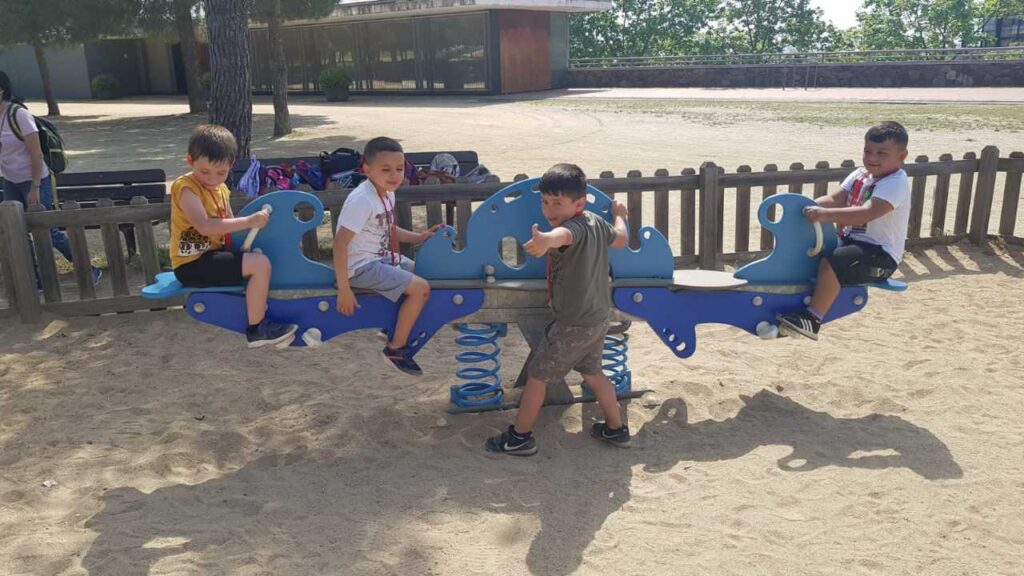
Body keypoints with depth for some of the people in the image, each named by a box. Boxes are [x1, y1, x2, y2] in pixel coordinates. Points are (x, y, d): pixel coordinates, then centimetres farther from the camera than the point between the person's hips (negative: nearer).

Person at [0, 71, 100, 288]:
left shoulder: (18, 114, -17)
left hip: (33, 181, -7)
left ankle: (90, 270, 9)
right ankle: (36, 279, 16)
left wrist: (34, 188, -18)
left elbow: (36, 153, -18)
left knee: (48, 232, -3)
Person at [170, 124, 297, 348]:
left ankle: (259, 308, 20)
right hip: (192, 264, -9)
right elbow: (204, 226, -28)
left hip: (213, 255, 9)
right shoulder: (186, 187, -15)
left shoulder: (221, 190, 12)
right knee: (261, 264, -21)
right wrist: (248, 222, -26)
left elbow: (229, 227, 15)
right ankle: (256, 330, -10)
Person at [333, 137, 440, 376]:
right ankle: (396, 348, 1)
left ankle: (400, 329, 34)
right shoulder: (362, 200, -25)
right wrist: (343, 289, -25)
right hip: (361, 266, -10)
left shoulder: (387, 194, 4)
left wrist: (419, 237, 9)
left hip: (381, 257, 10)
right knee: (420, 288, -14)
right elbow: (340, 243, -26)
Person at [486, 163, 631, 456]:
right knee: (592, 373, 25)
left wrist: (546, 240, -76)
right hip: (598, 319, 9)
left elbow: (564, 234, -53)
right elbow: (621, 239, 22)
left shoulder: (574, 227, -26)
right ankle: (616, 429, 37)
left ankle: (520, 437, 17)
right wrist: (619, 216, 42)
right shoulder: (596, 222, 2)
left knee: (536, 374, 5)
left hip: (573, 324, -9)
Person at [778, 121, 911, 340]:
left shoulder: (896, 183, -20)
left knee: (830, 263, -31)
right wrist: (810, 206, -16)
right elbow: (835, 199, 3)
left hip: (881, 255, -9)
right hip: (851, 240, 10)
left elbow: (866, 214, -34)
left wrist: (825, 214, -41)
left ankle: (812, 320, -25)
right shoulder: (861, 174, 8)